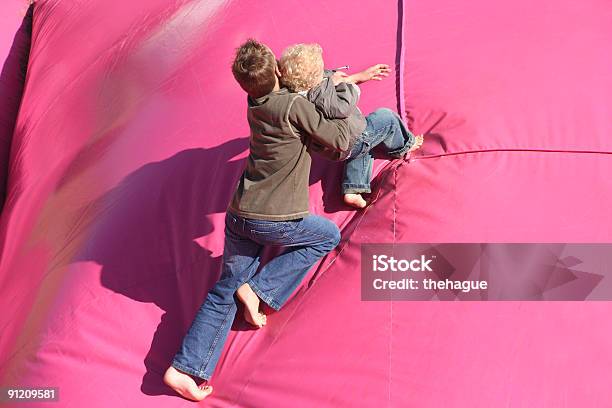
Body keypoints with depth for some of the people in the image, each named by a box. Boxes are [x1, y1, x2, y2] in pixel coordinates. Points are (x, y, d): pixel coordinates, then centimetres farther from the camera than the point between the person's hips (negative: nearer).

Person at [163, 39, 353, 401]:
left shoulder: (254, 106, 9)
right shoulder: (295, 106, -14)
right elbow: (340, 143, -5)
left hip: (239, 215, 7)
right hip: (276, 220, -6)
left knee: (225, 293, 14)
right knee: (328, 236, 21)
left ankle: (185, 368, 4)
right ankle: (259, 289, 7)